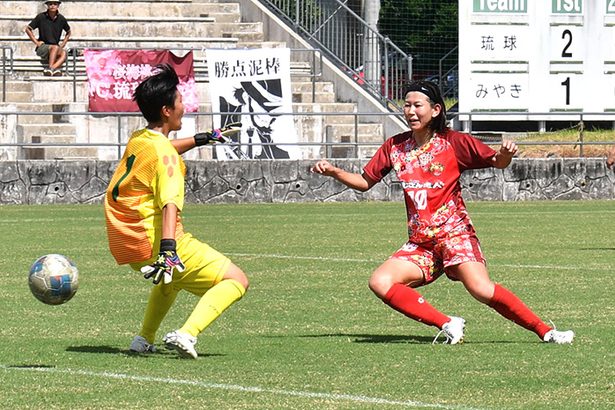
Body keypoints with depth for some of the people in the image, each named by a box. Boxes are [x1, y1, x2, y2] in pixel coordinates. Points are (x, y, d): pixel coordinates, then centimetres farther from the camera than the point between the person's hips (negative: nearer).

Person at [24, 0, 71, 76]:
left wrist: (62, 44, 12)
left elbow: (68, 32, 25)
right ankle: (50, 68, -41)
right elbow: (28, 29, 6)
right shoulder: (41, 17, -2)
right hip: (42, 47, -3)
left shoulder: (61, 19, 6)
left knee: (64, 53, -31)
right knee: (55, 47, -36)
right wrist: (36, 42, -1)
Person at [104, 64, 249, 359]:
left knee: (172, 276, 40)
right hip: (155, 244, -9)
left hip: (126, 248, 9)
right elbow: (170, 204, -29)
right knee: (236, 280, -8)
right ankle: (186, 334, -25)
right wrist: (168, 249, -40)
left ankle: (144, 339, 30)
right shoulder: (163, 154, -15)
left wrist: (200, 139, 47)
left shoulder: (137, 140, 12)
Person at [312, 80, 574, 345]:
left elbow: (497, 163, -2)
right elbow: (365, 182, 17)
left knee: (482, 290, -25)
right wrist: (333, 172, 1)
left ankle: (546, 332, -14)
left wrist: (505, 154, -26)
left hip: (454, 233, -5)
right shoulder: (394, 146, 9)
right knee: (379, 282, -18)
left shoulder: (453, 142, -3)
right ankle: (447, 325, -14)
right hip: (419, 243, 5)